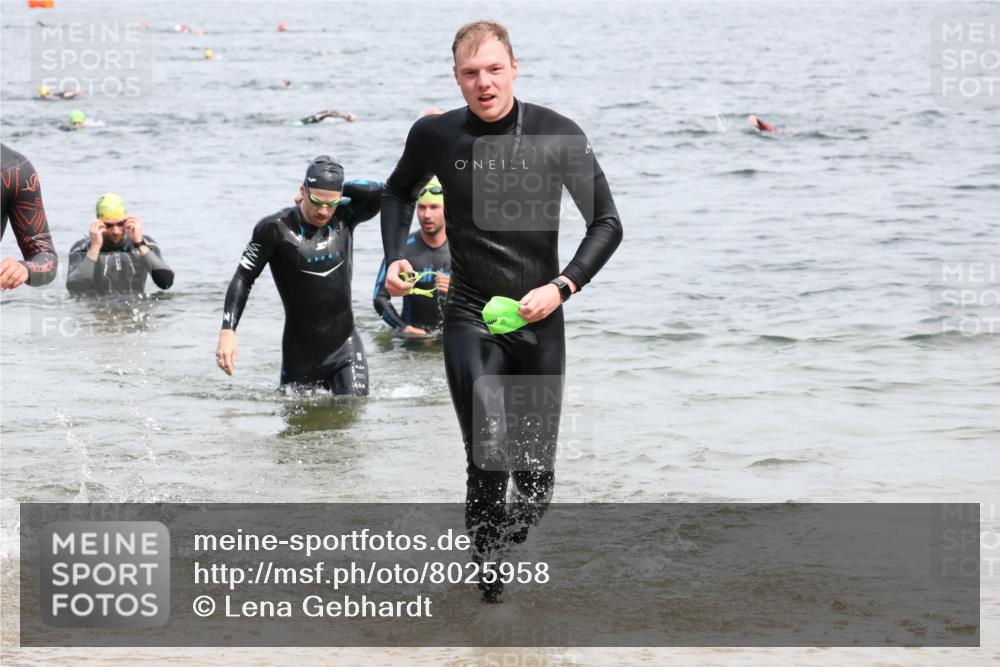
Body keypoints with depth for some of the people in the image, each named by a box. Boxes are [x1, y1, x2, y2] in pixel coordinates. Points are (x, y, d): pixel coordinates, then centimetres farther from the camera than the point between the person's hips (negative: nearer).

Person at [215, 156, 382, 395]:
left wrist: (339, 188, -8)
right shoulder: (276, 229, -9)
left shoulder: (344, 218, 0)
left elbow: (379, 192, -13)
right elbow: (243, 279, -6)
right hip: (300, 354, -1)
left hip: (345, 346, 2)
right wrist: (227, 332, -15)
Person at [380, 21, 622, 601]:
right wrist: (395, 258, 4)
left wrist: (562, 287, -14)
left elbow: (607, 223, 0)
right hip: (470, 319, 0)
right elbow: (399, 192, 20)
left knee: (537, 482, 5)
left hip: (540, 320, 1)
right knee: (488, 461, -17)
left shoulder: (557, 135, -7)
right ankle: (490, 577, 2)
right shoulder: (436, 136, -3)